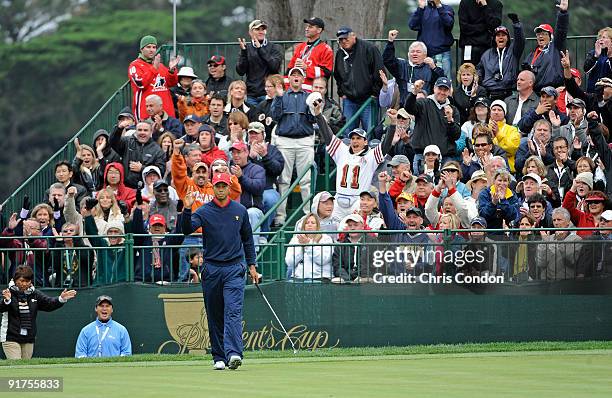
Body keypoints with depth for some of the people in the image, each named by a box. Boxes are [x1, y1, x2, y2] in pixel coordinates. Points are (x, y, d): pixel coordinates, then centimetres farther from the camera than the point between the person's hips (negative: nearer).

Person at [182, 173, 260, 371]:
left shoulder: (240, 211, 8)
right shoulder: (204, 212, 1)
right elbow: (187, 229, -15)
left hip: (234, 268, 0)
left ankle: (233, 353, -25)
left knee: (233, 311, -14)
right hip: (212, 269, 0)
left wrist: (252, 265, 14)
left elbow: (247, 239, 17)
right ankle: (219, 357, 13)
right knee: (214, 316, 6)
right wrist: (187, 210, -31)